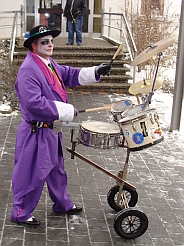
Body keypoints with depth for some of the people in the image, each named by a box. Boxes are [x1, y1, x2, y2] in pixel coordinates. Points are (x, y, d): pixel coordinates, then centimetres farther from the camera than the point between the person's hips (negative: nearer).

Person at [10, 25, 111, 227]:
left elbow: (70, 75, 14)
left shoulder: (49, 64, 8)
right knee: (32, 174, 2)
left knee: (56, 169, 23)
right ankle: (20, 213, 20)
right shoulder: (28, 70, -23)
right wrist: (67, 110, -27)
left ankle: (63, 204, 41)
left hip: (51, 129, 10)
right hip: (36, 132, -10)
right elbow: (33, 102, -31)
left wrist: (95, 72, -2)